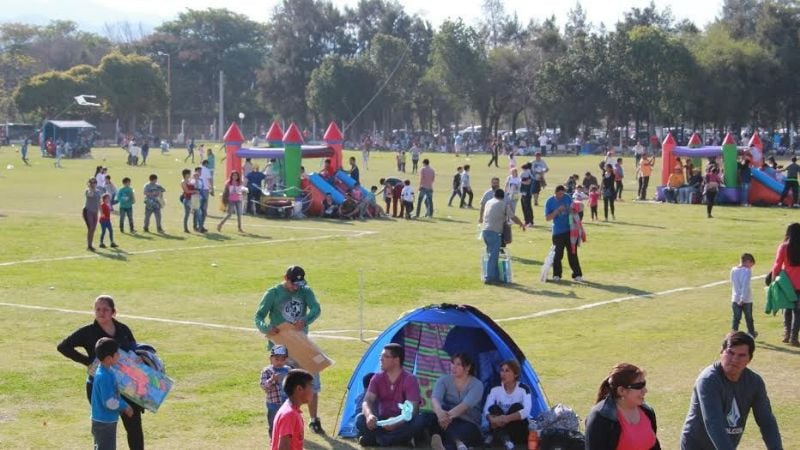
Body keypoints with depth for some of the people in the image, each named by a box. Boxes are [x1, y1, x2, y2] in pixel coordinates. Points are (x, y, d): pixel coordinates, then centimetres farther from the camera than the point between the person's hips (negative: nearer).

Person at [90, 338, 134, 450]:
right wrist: (125, 407, -10)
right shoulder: (104, 377, -25)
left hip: (107, 421, 10)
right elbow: (109, 402, -25)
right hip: (104, 423, -10)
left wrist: (124, 406, 7)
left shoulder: (107, 372, 6)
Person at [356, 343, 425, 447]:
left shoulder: (410, 380, -11)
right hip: (382, 422, 2)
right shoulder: (377, 378, 0)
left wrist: (397, 422, -41)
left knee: (419, 421, -35)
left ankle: (376, 439, -35)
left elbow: (412, 408, -21)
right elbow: (367, 401, -12)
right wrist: (369, 415, -37)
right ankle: (397, 438, -33)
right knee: (360, 419, -25)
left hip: (402, 423, -2)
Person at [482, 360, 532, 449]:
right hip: (499, 428, 2)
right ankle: (503, 438, -29)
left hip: (517, 433, -1)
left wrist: (507, 418, -42)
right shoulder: (495, 389, -6)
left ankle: (492, 436, -22)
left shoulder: (524, 389, -13)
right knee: (493, 409, -23)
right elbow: (486, 410, -15)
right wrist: (492, 419, -39)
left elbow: (526, 411, -28)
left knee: (517, 407, -28)